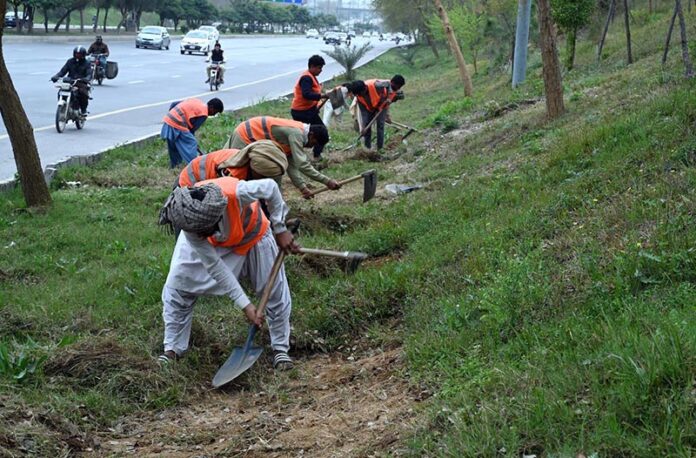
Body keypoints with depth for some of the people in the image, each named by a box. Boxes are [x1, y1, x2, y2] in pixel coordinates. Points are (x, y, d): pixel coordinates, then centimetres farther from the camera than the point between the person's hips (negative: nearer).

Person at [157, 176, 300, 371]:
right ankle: (173, 349, 10)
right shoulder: (192, 227, -37)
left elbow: (271, 187, -25)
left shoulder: (236, 193, -47)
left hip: (251, 233, -1)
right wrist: (245, 305, -30)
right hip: (211, 243, 1)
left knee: (275, 290, -2)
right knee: (176, 287, -6)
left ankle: (280, 348, 18)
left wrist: (280, 230, -19)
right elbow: (215, 267, -29)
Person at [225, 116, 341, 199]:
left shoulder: (296, 132, 6)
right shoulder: (296, 133, -25)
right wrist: (327, 181, -29)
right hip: (244, 136, -10)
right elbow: (302, 164, -32)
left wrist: (302, 187, -2)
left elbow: (291, 164, 6)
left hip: (253, 137, 10)